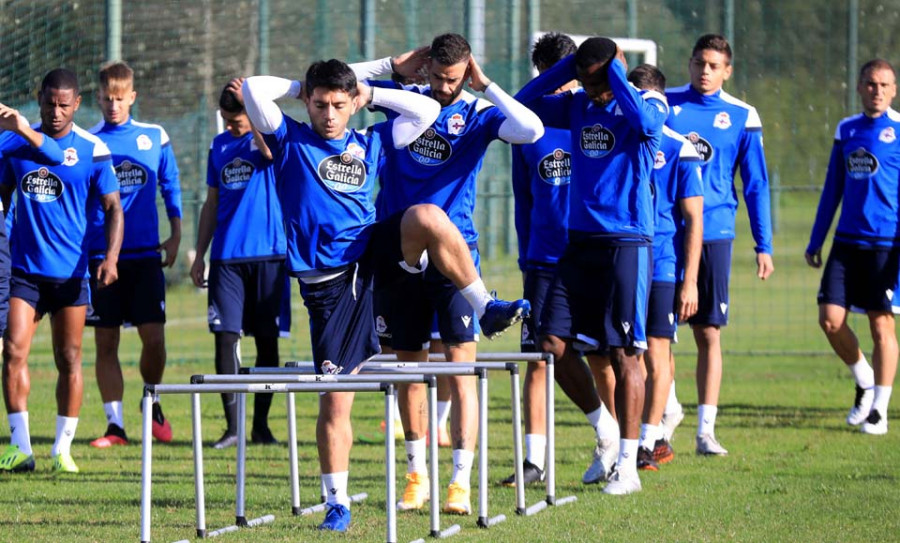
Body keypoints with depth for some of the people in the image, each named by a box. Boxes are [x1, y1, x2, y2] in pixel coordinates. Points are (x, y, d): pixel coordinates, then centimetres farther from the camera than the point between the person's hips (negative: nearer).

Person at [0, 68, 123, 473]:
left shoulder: (92, 150, -3)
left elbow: (113, 207, -1)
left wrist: (111, 256, -15)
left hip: (71, 272, -2)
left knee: (68, 360, 3)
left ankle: (63, 448, 12)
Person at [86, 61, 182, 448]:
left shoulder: (155, 137, 6)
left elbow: (171, 187, 13)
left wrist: (175, 235, 5)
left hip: (145, 254, 0)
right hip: (101, 254, 0)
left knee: (153, 337, -6)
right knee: (106, 342, 0)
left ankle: (153, 405, 20)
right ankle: (115, 425, 6)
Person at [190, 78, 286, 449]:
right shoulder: (219, 146, 14)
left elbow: (271, 151, -26)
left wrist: (250, 104, -23)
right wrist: (199, 255, 16)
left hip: (268, 254, -4)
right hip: (226, 255, 4)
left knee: (266, 339, 2)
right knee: (225, 336, -4)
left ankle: (261, 425, 10)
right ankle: (232, 426, -1)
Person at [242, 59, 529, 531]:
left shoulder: (370, 143, 14)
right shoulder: (290, 140, 4)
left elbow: (427, 111, 17)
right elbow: (253, 90, -10)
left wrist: (371, 94, 14)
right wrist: (298, 87, 6)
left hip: (376, 255, 2)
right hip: (328, 281, -2)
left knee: (427, 216, -30)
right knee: (335, 398, -4)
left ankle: (485, 308, -18)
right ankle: (337, 502, 8)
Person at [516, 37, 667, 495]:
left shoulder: (648, 103, -5)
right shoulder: (578, 106, 11)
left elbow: (645, 120, -28)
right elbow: (523, 105, 7)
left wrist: (615, 71, -17)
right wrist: (568, 66, 0)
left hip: (626, 244, -6)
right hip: (580, 242, 6)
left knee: (623, 353, -5)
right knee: (552, 345, 0)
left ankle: (627, 465, -1)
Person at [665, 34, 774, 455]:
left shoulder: (741, 117, 4)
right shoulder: (663, 105, 4)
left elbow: (755, 185, 7)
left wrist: (763, 246, 2)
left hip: (713, 234, 0)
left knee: (708, 334, 0)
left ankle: (705, 430, 4)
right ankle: (667, 409, 19)